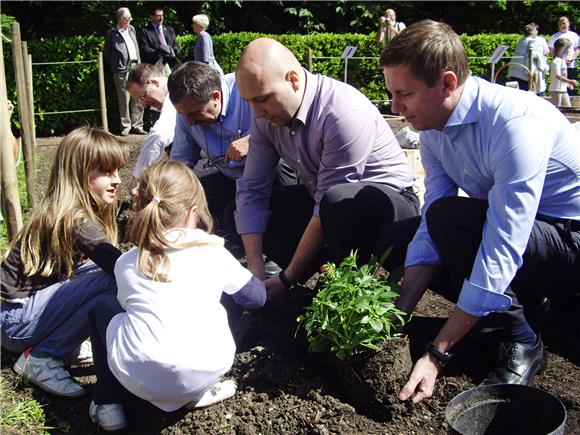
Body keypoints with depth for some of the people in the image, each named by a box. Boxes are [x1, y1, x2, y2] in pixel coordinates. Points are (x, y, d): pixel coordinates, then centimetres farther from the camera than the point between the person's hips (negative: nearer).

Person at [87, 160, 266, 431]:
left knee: (103, 306, 26)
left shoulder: (126, 264, 12)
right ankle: (197, 393, 21)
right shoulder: (214, 252, 9)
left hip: (141, 377, 0)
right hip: (206, 372, 0)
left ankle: (106, 402, 23)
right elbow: (256, 297, 22)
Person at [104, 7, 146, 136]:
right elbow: (106, 53, 6)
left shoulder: (131, 29, 17)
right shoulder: (111, 33, 0)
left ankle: (137, 125, 12)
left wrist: (139, 65, 16)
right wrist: (114, 67, 6)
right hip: (122, 71, -5)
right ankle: (126, 126, 6)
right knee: (124, 100, -2)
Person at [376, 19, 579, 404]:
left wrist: (436, 356, -32)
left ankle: (520, 343, -11)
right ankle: (522, 305, 7)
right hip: (505, 232, 8)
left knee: (450, 216, -32)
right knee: (392, 241, 1)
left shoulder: (515, 122, -31)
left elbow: (499, 253, -34)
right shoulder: (433, 127, -5)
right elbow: (431, 230, -5)